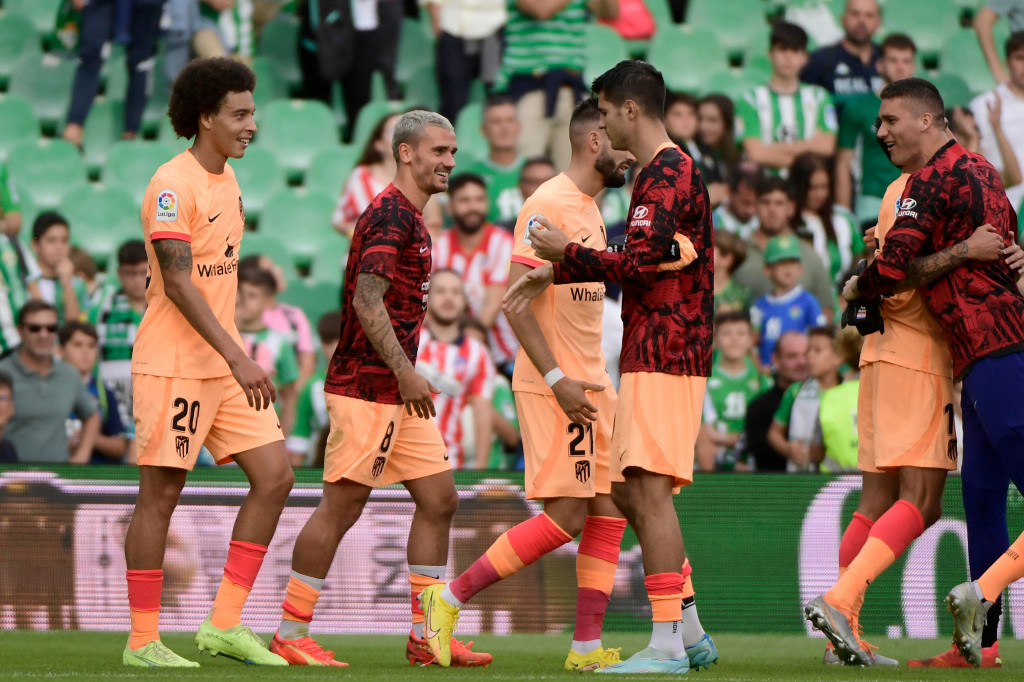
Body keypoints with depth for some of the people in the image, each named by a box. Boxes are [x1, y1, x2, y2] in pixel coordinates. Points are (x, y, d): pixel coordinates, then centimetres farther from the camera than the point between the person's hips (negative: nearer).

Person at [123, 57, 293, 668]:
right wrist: (237, 357, -27)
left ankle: (225, 624, 7)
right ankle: (143, 641, 3)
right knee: (161, 493, -4)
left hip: (225, 363, 9)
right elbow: (177, 282, -22)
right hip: (173, 365, -9)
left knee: (275, 476, 2)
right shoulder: (172, 186, -14)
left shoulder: (228, 178, 13)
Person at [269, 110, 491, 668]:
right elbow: (367, 300, -22)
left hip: (400, 392, 10)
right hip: (366, 388, -10)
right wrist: (404, 371, -25)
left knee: (439, 500, 7)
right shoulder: (390, 215, -13)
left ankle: (425, 633, 11)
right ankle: (290, 633, 0)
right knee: (341, 506, -6)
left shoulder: (409, 218, 18)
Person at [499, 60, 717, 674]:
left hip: (663, 359, -11)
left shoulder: (667, 173, -12)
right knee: (628, 489, 13)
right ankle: (691, 632, 15)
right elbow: (644, 264, 26)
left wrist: (566, 252, -7)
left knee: (648, 490, -12)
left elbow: (639, 265, -19)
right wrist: (557, 273, 24)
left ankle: (668, 644, -14)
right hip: (662, 353, 11)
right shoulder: (668, 170, 20)